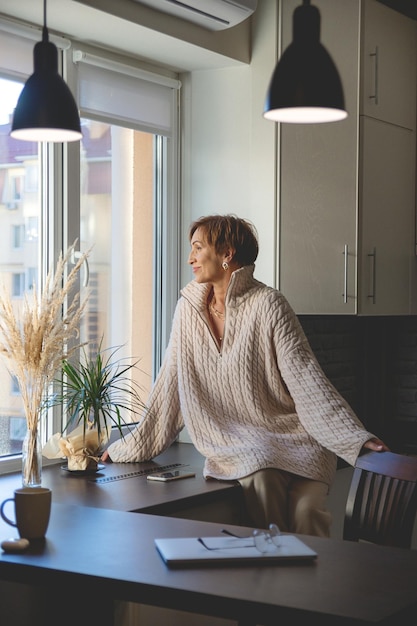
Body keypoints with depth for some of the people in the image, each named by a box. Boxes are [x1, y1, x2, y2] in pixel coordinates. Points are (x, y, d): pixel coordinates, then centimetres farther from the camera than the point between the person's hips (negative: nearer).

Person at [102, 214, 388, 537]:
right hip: (236, 449, 3)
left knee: (305, 509, -28)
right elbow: (170, 387, 12)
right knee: (260, 481, -29)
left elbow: (307, 379, -13)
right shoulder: (189, 309, 7)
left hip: (295, 443, -2)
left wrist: (358, 438, -23)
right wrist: (130, 448, 12)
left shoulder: (268, 305, -7)